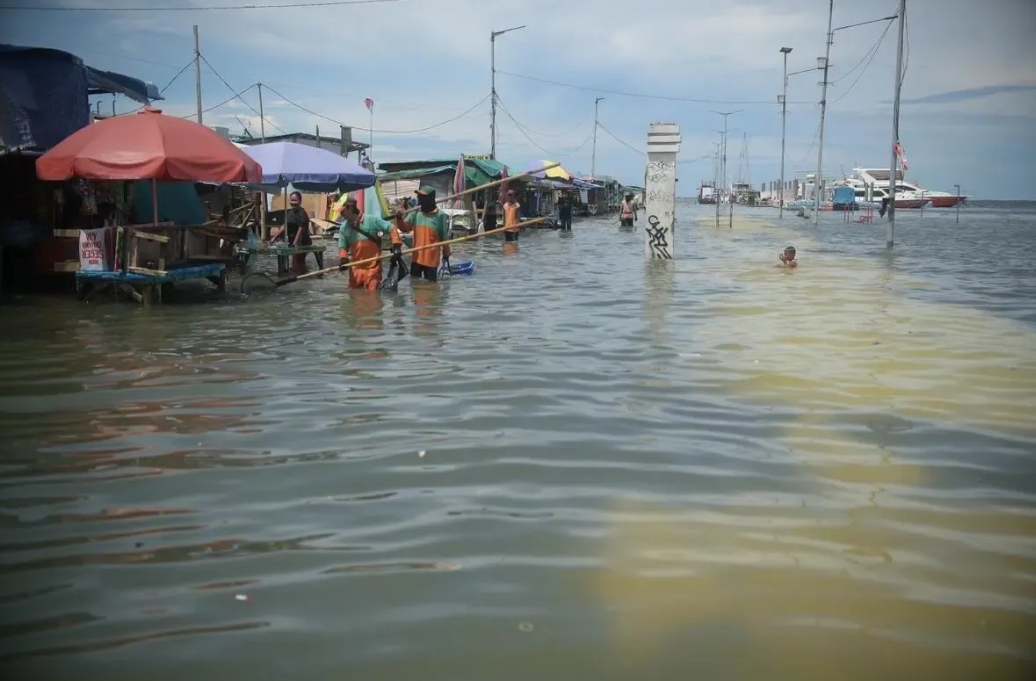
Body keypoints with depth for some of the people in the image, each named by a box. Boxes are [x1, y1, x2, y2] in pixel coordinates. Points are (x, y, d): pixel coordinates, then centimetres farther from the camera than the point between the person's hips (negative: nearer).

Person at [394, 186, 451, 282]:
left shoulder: (440, 215, -9)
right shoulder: (415, 212, 2)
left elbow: (444, 237, -2)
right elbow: (405, 228, 0)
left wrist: (446, 253, 4)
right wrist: (399, 219, -20)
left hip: (432, 258, -4)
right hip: (417, 256, 4)